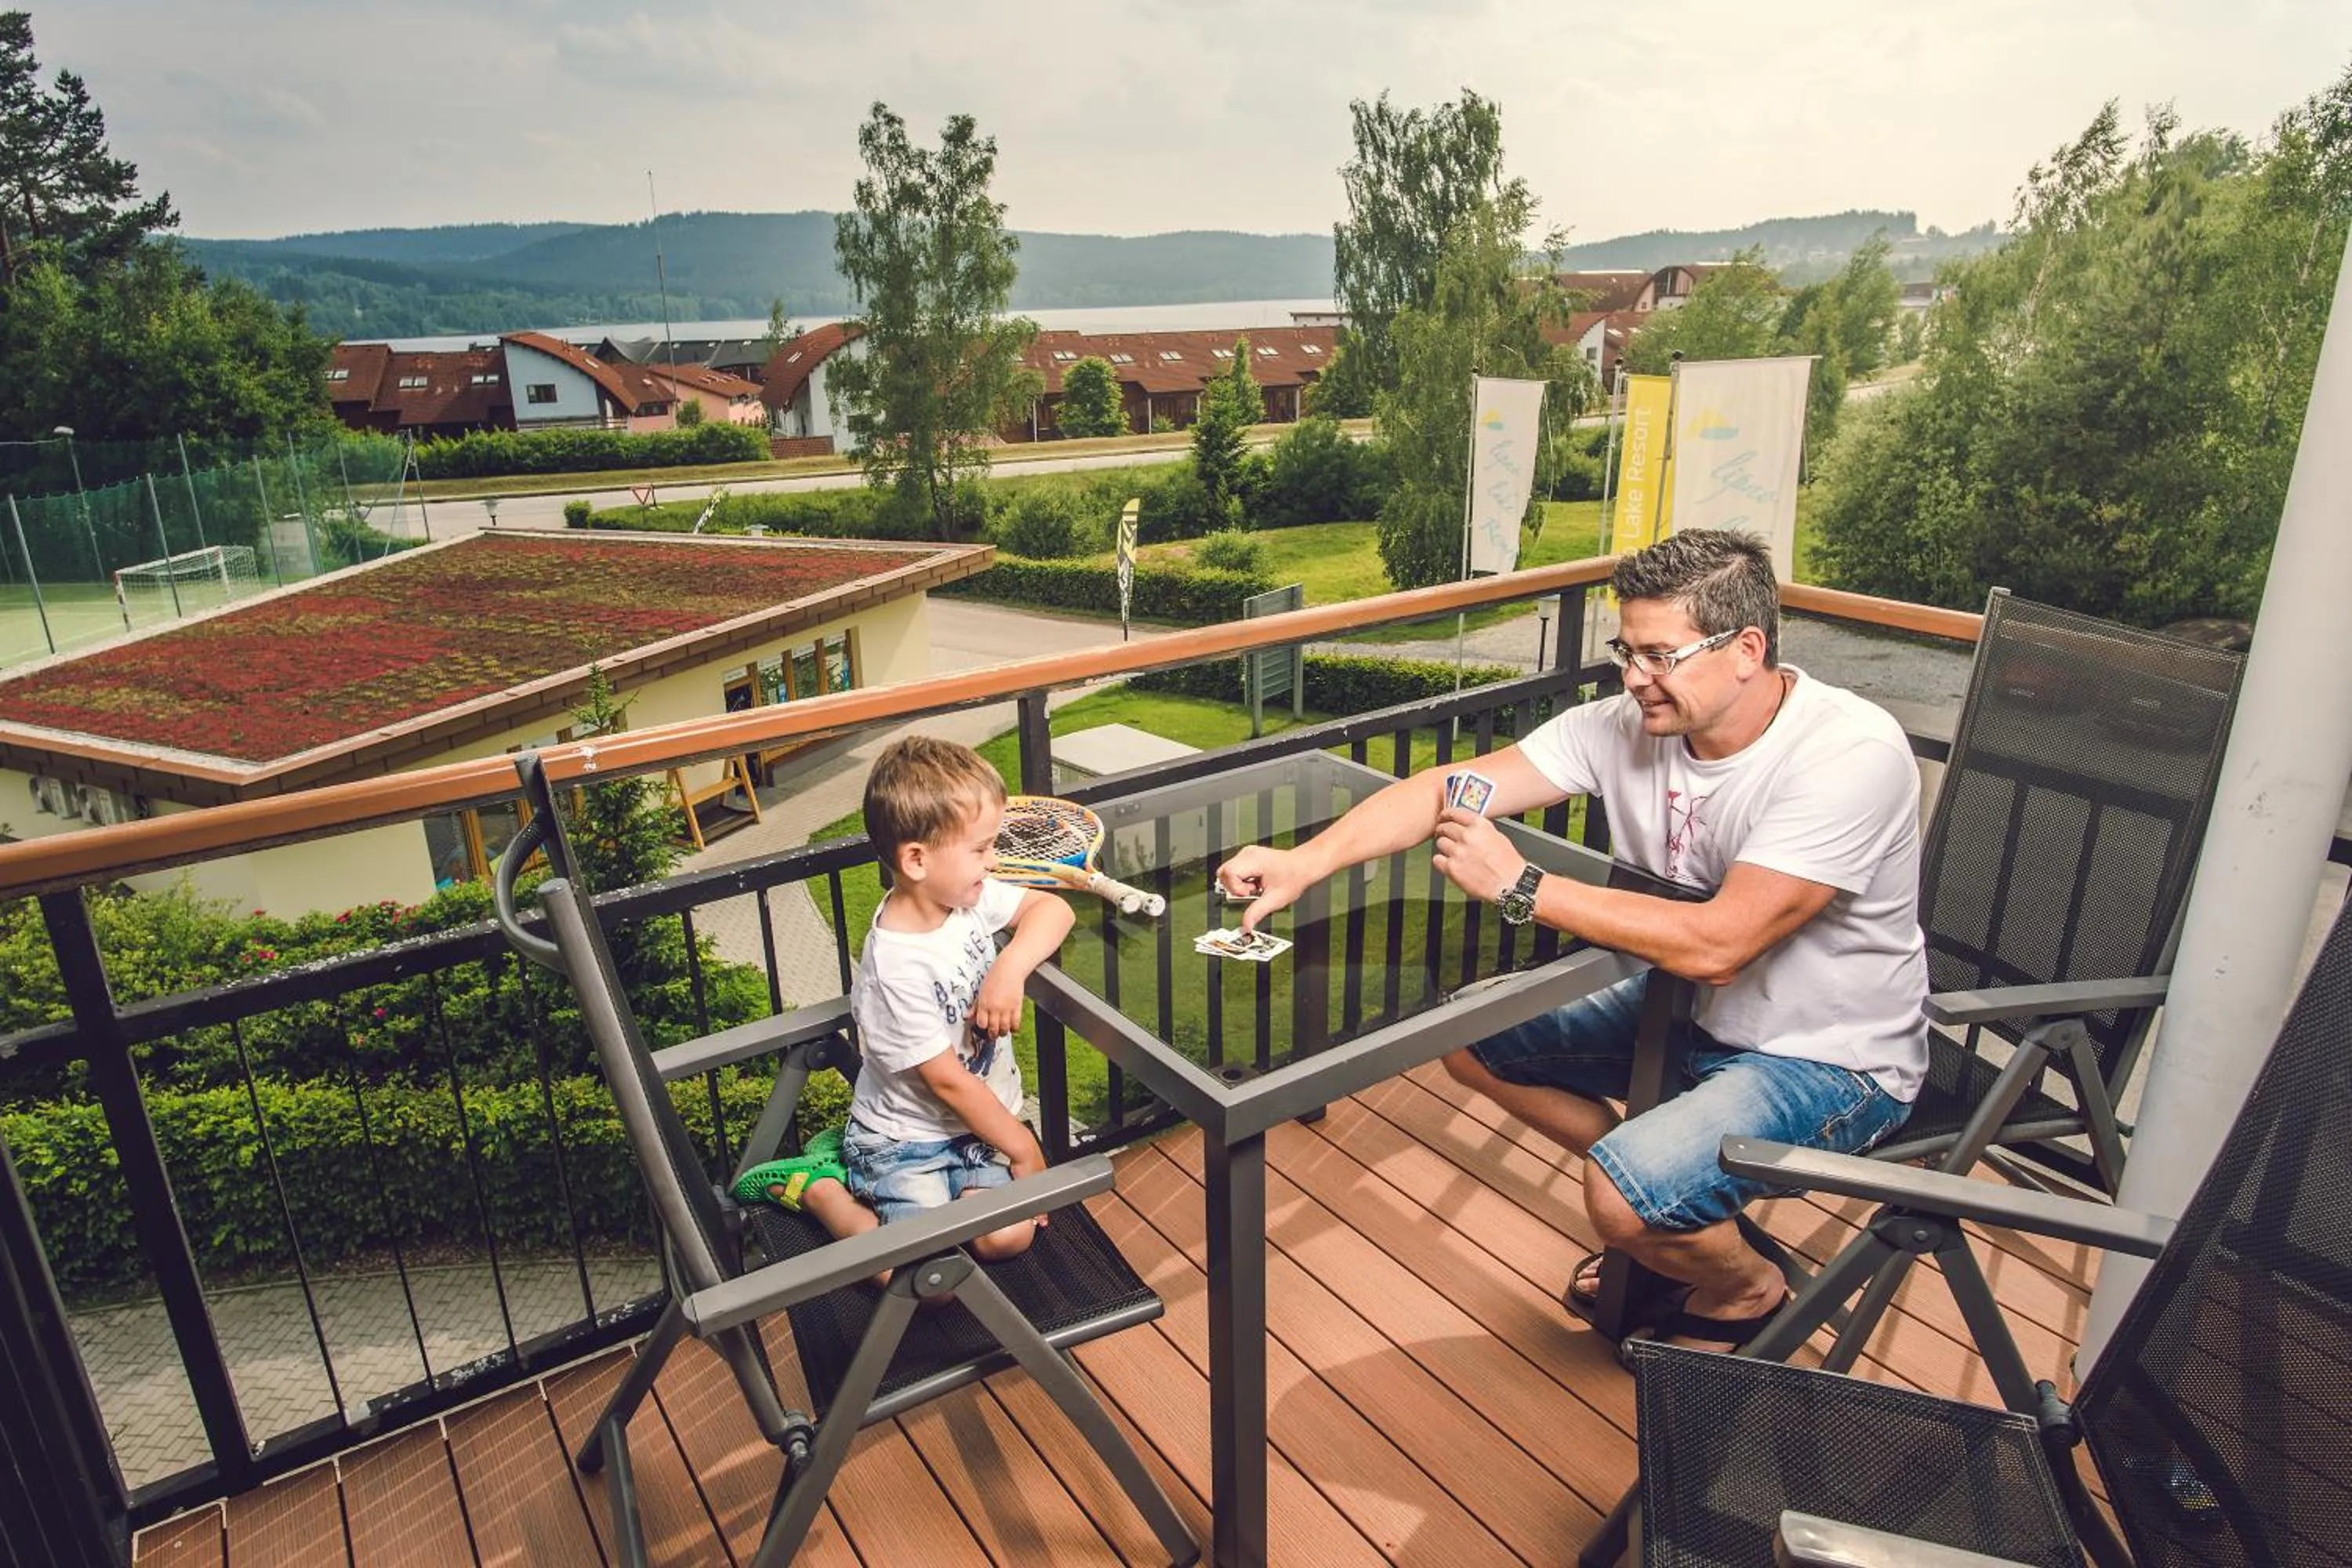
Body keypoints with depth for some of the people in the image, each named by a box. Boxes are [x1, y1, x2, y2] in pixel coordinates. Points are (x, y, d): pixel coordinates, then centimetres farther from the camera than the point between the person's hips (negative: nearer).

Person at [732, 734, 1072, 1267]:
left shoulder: (969, 895, -8)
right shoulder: (895, 968, -28)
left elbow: (1052, 908, -1)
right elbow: (949, 1082, -21)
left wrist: (1010, 967, -19)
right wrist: (1023, 1148, -10)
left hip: (979, 1123, 7)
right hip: (906, 1139, -7)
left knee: (1008, 1237, -11)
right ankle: (814, 1185, 6)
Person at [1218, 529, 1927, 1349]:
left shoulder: (1850, 753, -28)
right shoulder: (1628, 725, -11)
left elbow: (1715, 946, -35)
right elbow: (1449, 787, -17)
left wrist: (1520, 886, -31)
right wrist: (1307, 860, -30)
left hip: (1832, 1058, -7)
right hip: (1690, 1009, 7)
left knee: (1625, 1197, -28)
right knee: (1469, 1037, 3)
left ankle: (1745, 1286, 10)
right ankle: (1671, 1208, 18)